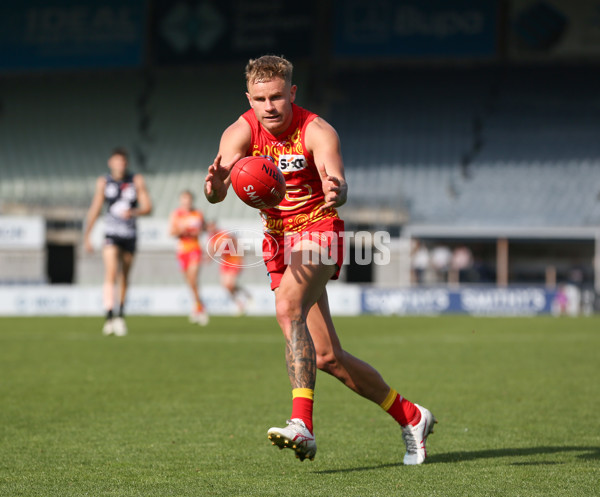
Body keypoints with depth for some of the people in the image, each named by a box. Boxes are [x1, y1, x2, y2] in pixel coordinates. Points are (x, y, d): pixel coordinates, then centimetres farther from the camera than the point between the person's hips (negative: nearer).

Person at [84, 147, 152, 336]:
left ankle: (121, 314, 28)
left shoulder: (137, 181, 1)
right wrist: (87, 236, 6)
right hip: (111, 233, -2)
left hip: (130, 235, 2)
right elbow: (95, 209, 6)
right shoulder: (103, 182, 1)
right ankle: (109, 317, -27)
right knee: (110, 274, -18)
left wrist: (133, 212, -24)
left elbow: (148, 207, -3)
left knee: (124, 277, 11)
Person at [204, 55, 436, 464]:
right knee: (327, 358, 6)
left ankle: (303, 426, -43)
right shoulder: (242, 133, -6)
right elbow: (219, 187, -23)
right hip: (278, 241, 5)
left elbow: (336, 180, -31)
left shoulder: (317, 131, -14)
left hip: (318, 231, -5)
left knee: (287, 309, -34)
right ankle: (410, 417, 24)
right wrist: (214, 186, -48)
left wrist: (335, 192, -55)